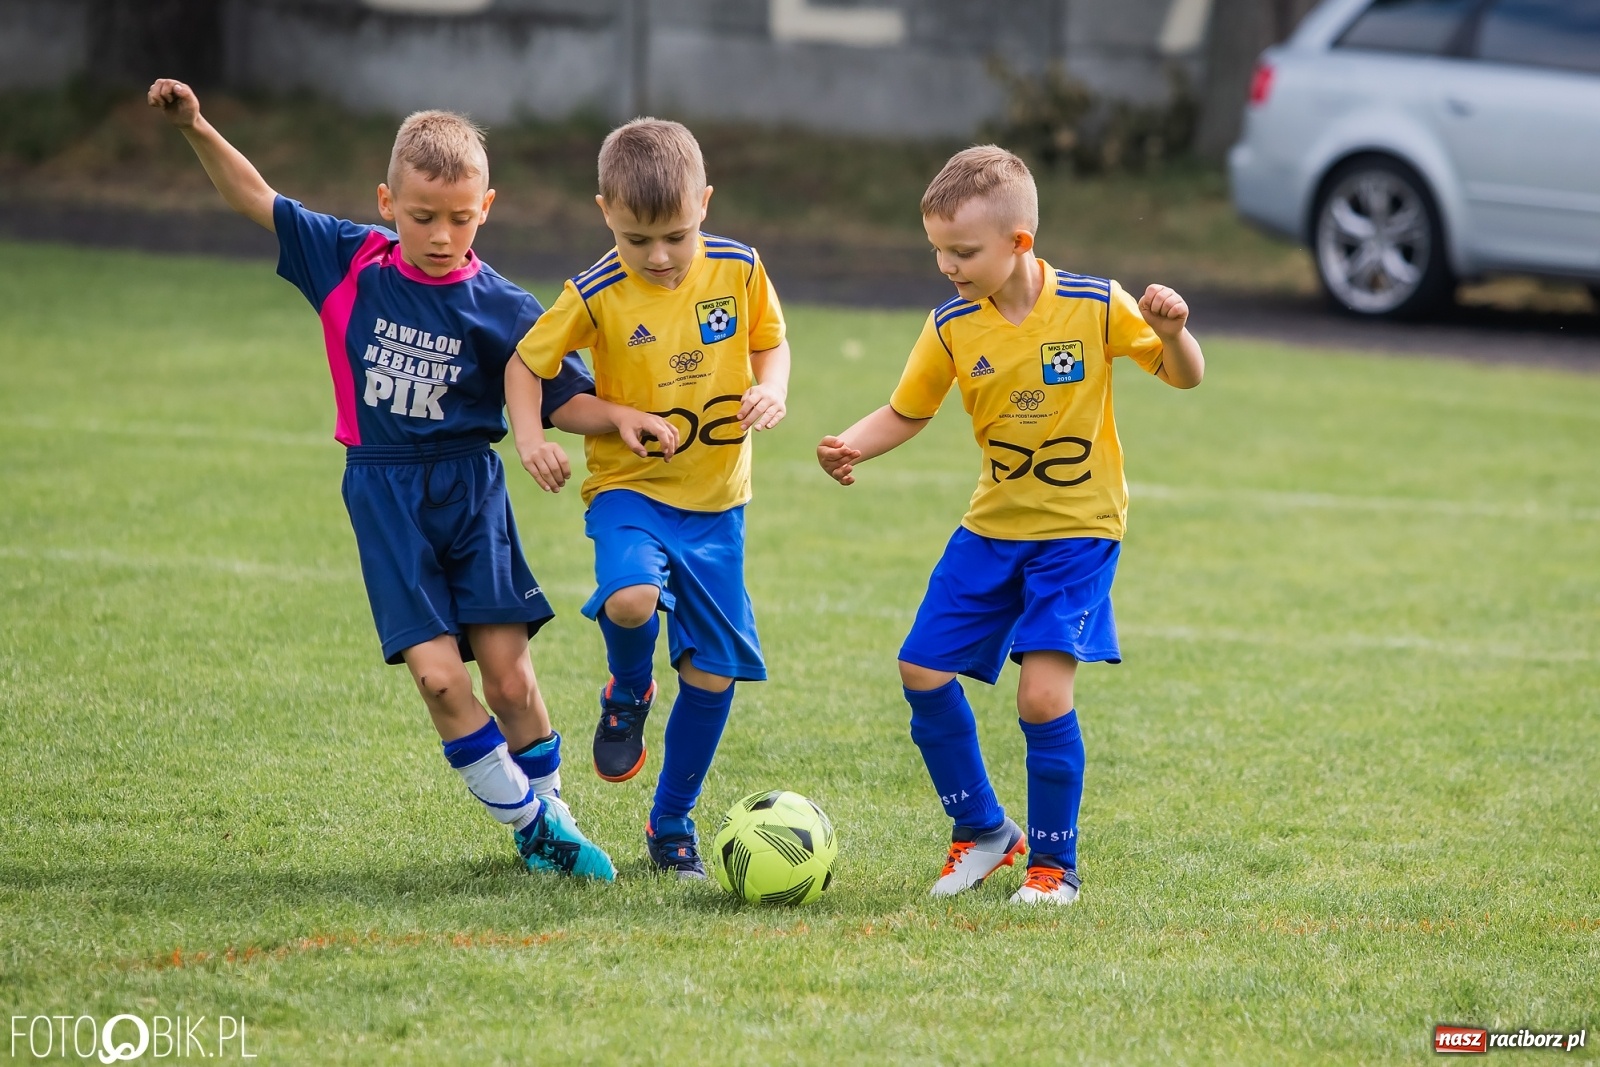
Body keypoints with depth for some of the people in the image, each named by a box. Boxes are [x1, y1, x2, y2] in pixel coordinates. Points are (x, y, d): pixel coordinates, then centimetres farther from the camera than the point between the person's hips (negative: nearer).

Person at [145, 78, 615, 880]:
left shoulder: (501, 310, -4)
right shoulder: (350, 263, 0)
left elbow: (569, 397, 0)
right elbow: (256, 200, 6)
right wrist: (197, 130, -4)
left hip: (470, 484, 0)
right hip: (384, 491, 1)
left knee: (508, 675, -4)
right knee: (437, 672, -12)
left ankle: (553, 820, 19)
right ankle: (525, 822, 4)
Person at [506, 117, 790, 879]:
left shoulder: (738, 270, -4)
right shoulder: (596, 296, -10)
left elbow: (771, 341, 12)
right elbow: (525, 365, 0)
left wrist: (771, 391, -9)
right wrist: (530, 437, -17)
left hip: (716, 501, 3)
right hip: (631, 490, -3)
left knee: (714, 673, 4)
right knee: (631, 598, -34)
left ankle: (672, 824, 23)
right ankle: (628, 694, 1)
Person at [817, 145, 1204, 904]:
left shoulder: (1094, 308, -14)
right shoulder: (951, 329, -5)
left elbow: (1183, 378, -5)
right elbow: (905, 413, 5)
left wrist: (1171, 333, -27)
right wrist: (852, 447, -15)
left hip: (1078, 529, -5)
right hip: (992, 528, 5)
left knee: (1043, 695, -15)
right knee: (923, 670, 2)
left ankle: (1054, 863, 2)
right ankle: (982, 830, 22)